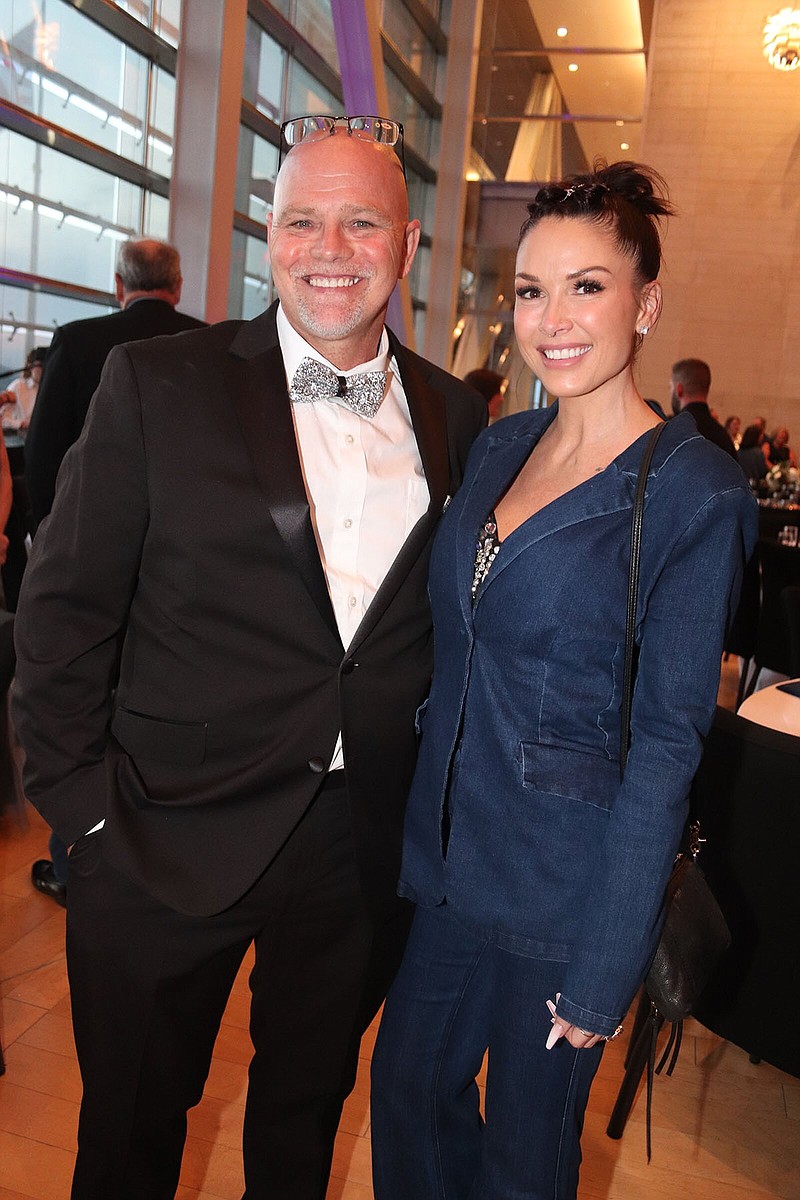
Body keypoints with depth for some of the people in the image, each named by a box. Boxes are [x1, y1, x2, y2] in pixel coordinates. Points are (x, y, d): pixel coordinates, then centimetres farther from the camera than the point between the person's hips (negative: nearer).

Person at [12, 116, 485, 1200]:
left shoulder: (456, 417, 2)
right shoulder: (159, 385, -8)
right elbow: (65, 607, -6)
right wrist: (82, 803, -9)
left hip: (370, 849, 3)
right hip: (170, 840, -2)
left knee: (307, 1109, 26)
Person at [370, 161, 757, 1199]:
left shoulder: (694, 493, -16)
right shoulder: (499, 446, 4)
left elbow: (666, 745, -16)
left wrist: (602, 975, -14)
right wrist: (427, 827, 9)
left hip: (570, 882, -5)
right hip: (456, 852, 6)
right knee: (409, 1086, 21)